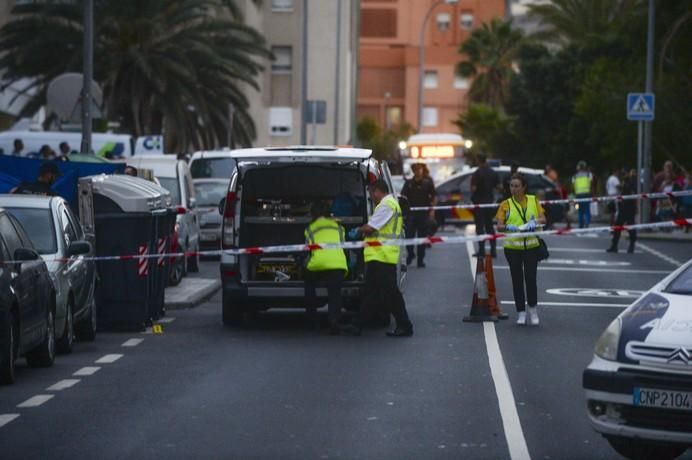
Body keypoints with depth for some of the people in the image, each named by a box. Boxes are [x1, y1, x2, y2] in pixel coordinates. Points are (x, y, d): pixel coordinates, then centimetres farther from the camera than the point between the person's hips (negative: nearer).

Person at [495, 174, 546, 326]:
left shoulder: (533, 200, 6)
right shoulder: (506, 204, 3)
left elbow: (543, 219, 0)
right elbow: (499, 226, -5)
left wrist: (535, 222, -21)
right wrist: (508, 227, -26)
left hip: (531, 245, 0)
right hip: (512, 247, 0)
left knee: (531, 278, -6)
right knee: (517, 279, 4)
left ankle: (533, 310, 9)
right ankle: (521, 313, 12)